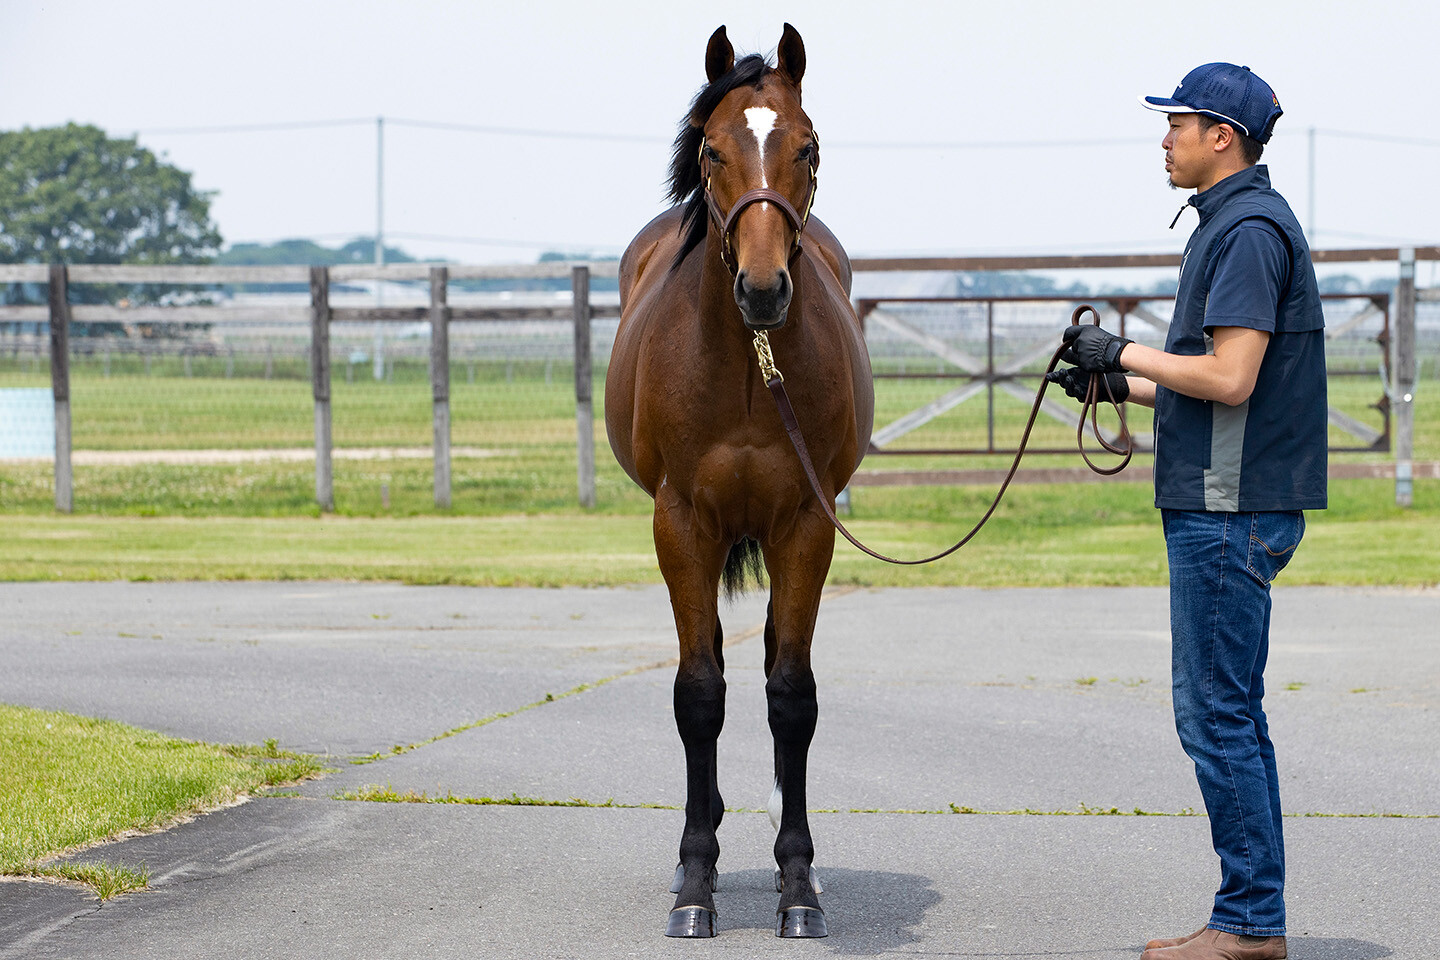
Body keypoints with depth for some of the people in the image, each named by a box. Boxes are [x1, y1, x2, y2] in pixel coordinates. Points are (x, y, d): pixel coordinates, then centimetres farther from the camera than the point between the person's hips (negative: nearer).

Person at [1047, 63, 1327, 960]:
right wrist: (1120, 385, 20)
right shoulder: (1234, 222, 18)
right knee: (1231, 715, 13)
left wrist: (1124, 353, -12)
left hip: (1228, 512, -11)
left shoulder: (1250, 230, -15)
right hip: (1221, 504, 11)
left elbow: (1230, 379, -23)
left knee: (1216, 715, -7)